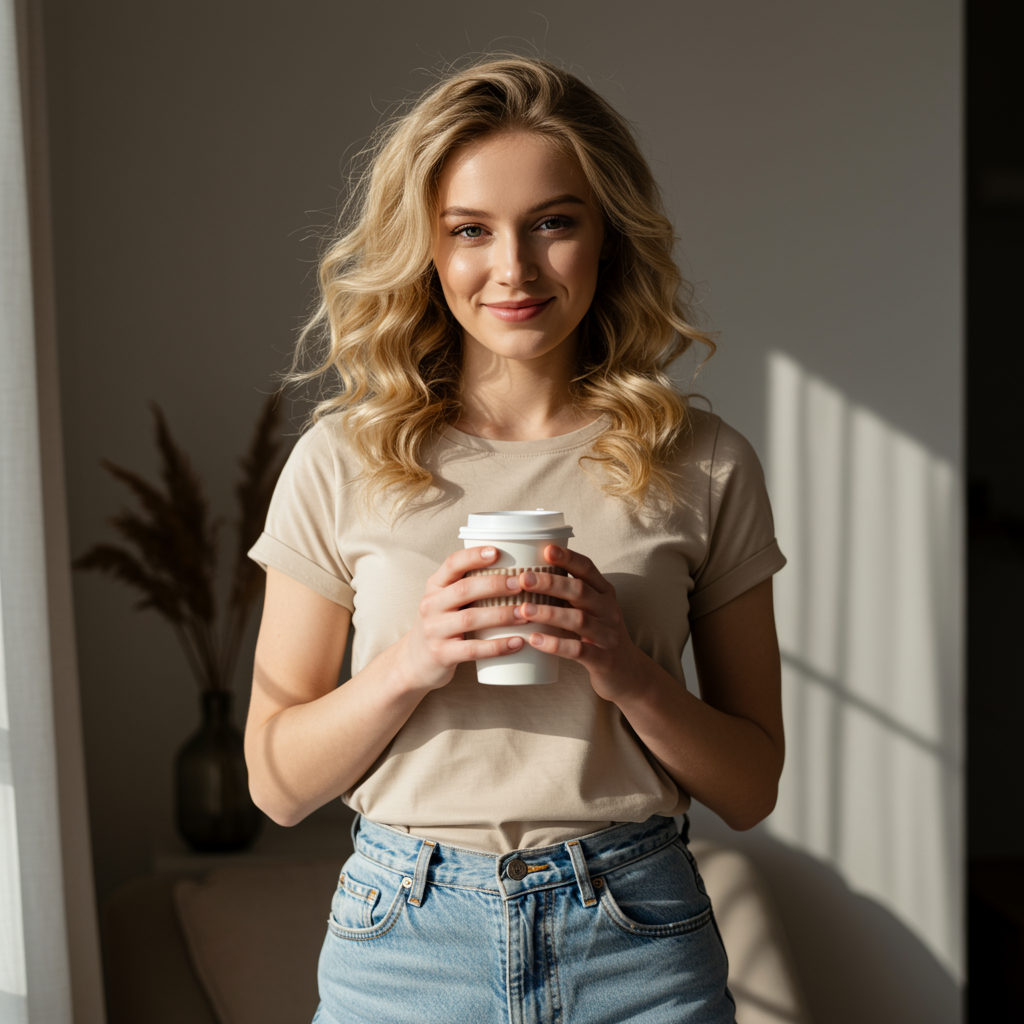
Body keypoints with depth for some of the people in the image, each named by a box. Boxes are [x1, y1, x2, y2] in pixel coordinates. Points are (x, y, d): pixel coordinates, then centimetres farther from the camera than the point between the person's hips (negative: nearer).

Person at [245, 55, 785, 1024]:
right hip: (404, 941, 0)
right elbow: (277, 783, 0)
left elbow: (752, 788, 2)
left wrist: (627, 672, -16)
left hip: (637, 943, 0)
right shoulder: (340, 462, -4)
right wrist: (408, 664, -17)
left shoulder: (703, 465, -3)